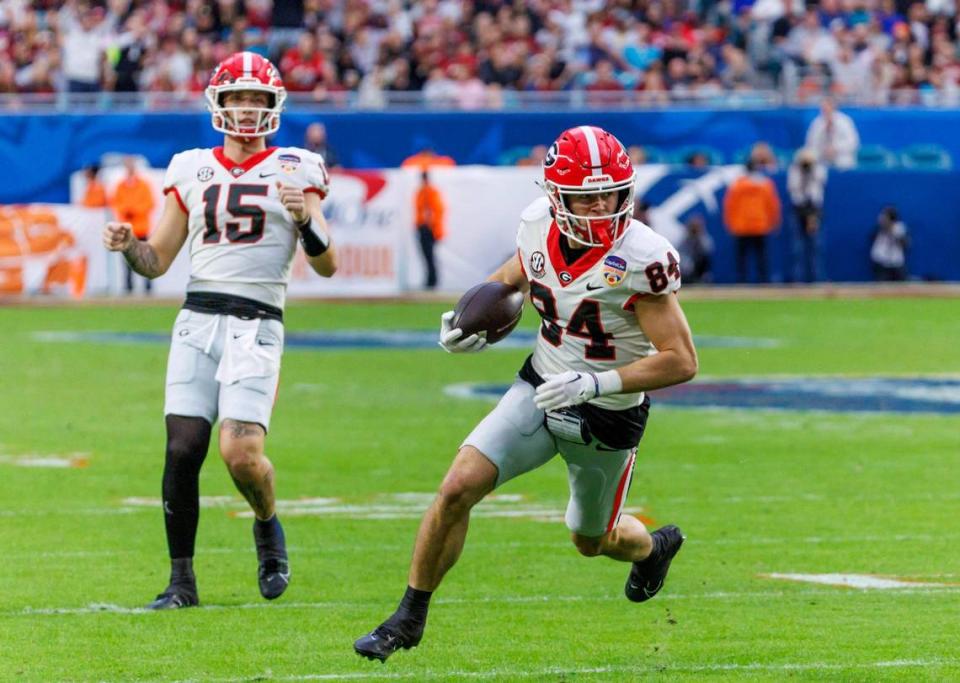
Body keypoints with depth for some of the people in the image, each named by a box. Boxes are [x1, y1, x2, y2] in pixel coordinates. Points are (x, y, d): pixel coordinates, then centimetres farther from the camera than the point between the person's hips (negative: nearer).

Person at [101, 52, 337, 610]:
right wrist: (128, 245, -4)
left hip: (257, 324, -3)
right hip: (197, 320, 3)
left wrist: (306, 219, -17)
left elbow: (327, 266, 2)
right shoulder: (192, 171, 14)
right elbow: (157, 261, 17)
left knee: (241, 453, -17)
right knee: (182, 453, -6)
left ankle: (269, 528, 16)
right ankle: (182, 581, 6)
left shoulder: (294, 170, 6)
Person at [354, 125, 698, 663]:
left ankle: (653, 546, 57)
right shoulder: (539, 226, -12)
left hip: (609, 417, -3)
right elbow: (515, 275, 13)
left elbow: (682, 361, -26)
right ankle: (410, 618, 2)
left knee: (592, 540, 19)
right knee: (458, 489, -14)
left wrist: (596, 383, -35)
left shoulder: (641, 260, -29)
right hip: (538, 390, 3)